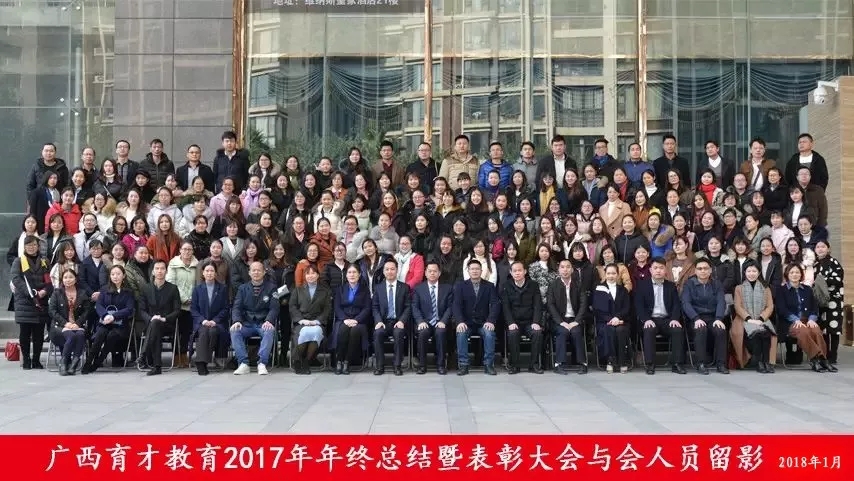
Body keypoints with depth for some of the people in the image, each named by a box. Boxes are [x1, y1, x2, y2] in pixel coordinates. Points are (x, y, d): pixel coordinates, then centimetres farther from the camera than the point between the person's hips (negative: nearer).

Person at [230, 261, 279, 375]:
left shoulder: (271, 288, 7)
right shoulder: (243, 288, 14)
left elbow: (274, 308, -3)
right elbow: (237, 307, 5)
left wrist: (269, 321, -23)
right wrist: (237, 321, -16)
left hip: (264, 324, -2)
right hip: (247, 324, 2)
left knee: (269, 332, -36)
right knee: (234, 331, -28)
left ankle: (262, 364, -36)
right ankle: (243, 364, -29)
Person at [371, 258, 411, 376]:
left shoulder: (405, 287, 8)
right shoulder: (378, 288, 13)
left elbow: (408, 307, 2)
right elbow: (375, 307, 8)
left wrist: (402, 321, -14)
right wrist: (379, 321, -10)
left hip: (398, 322, -1)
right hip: (383, 322, 1)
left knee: (398, 333, -34)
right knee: (378, 333, -30)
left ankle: (397, 366, -24)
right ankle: (379, 366, -21)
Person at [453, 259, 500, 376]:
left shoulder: (490, 286, 8)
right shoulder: (460, 286, 6)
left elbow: (494, 305, -3)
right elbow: (457, 305, -5)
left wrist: (490, 321, -21)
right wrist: (460, 322, -23)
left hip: (483, 323, 0)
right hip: (466, 323, 0)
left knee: (489, 333, -31)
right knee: (461, 333, -31)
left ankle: (488, 364, -20)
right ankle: (463, 365, -24)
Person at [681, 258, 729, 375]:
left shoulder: (717, 285, 12)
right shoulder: (689, 284, 5)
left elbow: (721, 302, -2)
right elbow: (686, 303, -7)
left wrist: (718, 319, -21)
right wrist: (696, 319, -23)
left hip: (713, 317, 2)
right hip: (694, 318, -2)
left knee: (720, 330, -29)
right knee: (701, 330, -34)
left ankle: (721, 363, -21)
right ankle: (701, 364, -28)